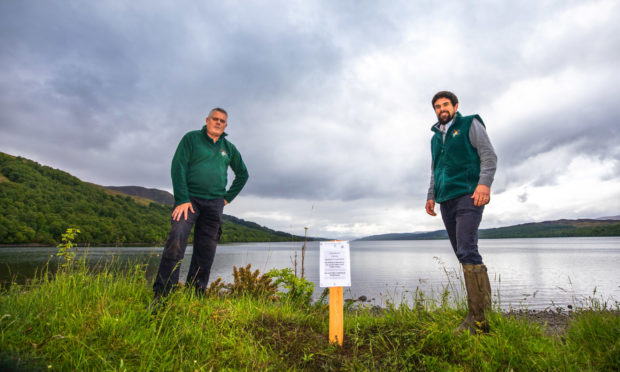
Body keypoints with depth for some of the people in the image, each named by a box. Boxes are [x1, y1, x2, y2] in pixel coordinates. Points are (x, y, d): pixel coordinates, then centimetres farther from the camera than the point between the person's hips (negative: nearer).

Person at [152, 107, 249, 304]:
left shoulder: (229, 148, 15)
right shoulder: (191, 138, 5)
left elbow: (242, 174, 25)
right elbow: (178, 168, -5)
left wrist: (228, 197, 14)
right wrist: (182, 199, -15)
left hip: (214, 203, 4)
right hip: (189, 198, -3)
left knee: (206, 251, 2)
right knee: (176, 240, -21)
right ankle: (161, 294, -15)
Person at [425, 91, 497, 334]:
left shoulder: (470, 125, 7)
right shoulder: (436, 137, 24)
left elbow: (489, 155, -3)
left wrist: (484, 183, -18)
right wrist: (431, 196, 16)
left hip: (468, 196, -6)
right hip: (446, 202, 6)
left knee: (467, 251, -17)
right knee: (464, 254, 5)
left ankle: (479, 316, -12)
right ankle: (485, 303, 14)